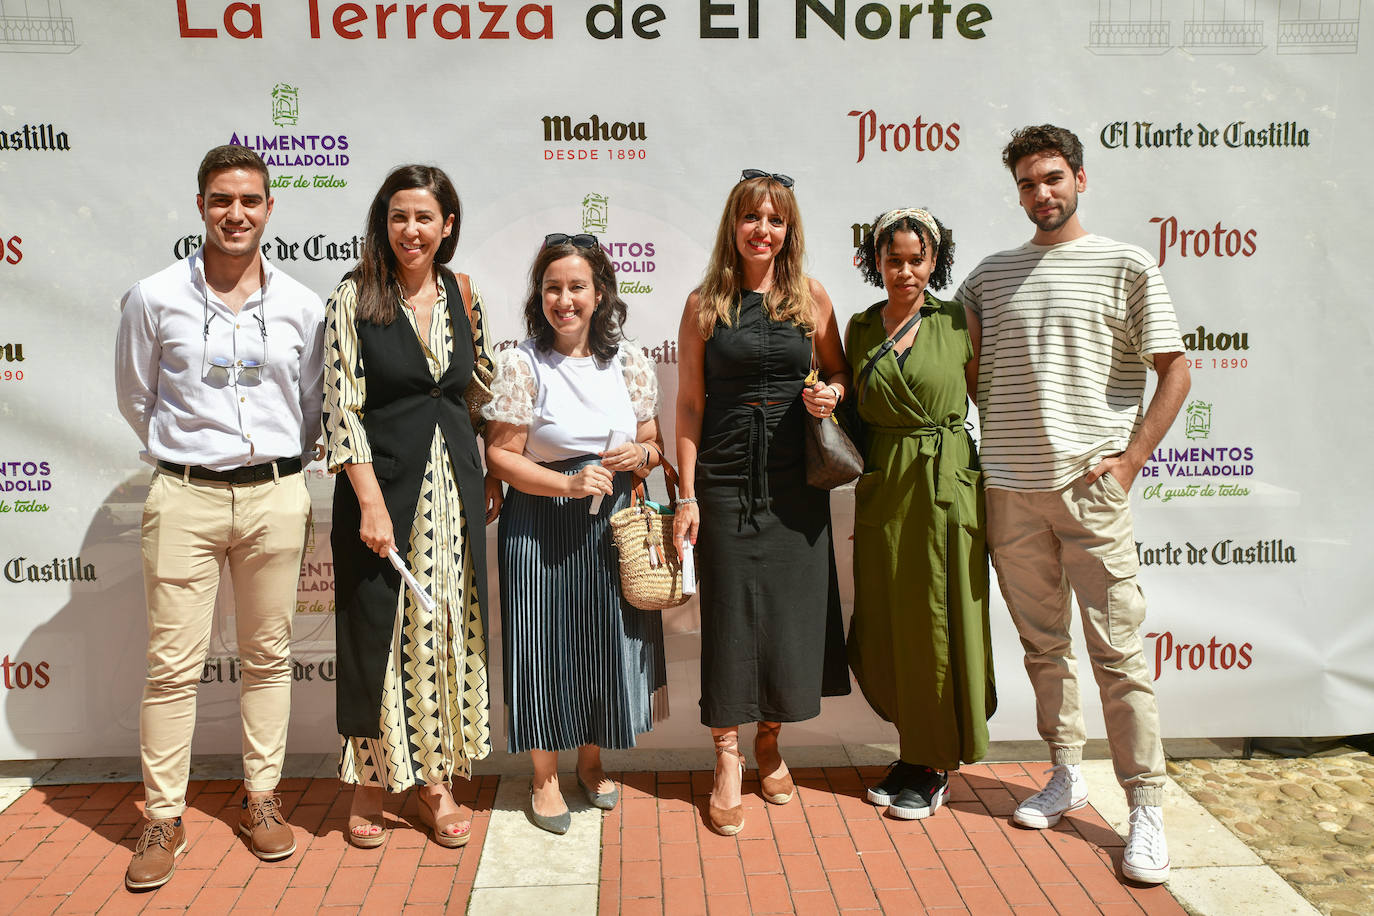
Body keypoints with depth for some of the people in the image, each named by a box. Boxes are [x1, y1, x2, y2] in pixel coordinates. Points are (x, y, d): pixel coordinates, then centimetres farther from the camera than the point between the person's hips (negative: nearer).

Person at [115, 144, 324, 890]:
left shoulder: (302, 306, 3)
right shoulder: (154, 299, -2)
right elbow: (136, 399, 10)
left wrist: (274, 467, 12)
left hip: (276, 496, 2)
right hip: (185, 496, -1)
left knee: (268, 655, 10)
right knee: (174, 664, 1)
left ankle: (261, 798, 25)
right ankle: (163, 818, 15)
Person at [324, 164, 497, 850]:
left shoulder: (463, 295, 7)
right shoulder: (355, 297, -5)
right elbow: (343, 406, -10)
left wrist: (489, 477, 11)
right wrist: (372, 503, -15)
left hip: (453, 483, 4)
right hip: (381, 480, -4)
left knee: (446, 628, 9)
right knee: (375, 629, 5)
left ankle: (436, 779, 23)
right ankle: (370, 782, 22)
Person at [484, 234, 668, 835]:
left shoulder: (629, 361, 5)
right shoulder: (520, 364, -6)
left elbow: (653, 442, 12)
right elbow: (500, 455, -8)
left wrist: (641, 455, -10)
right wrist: (569, 482, -19)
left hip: (614, 526, 4)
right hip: (541, 530, -3)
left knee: (610, 641, 10)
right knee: (546, 645, 2)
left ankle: (590, 760, 34)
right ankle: (545, 776, 23)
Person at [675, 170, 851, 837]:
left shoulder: (811, 298, 5)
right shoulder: (705, 304, 1)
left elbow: (838, 371, 16)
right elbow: (689, 403, 0)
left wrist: (831, 393, -9)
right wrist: (687, 494, -4)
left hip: (796, 479, 2)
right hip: (726, 478, -1)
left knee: (792, 608, 7)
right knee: (729, 613, 2)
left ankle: (769, 742, 29)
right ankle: (728, 763, 16)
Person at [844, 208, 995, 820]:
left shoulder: (958, 323, -1)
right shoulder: (860, 328, 8)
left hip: (946, 486, -3)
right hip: (881, 489, 4)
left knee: (939, 621, 3)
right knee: (886, 626, 8)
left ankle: (938, 765, 19)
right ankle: (912, 750, 27)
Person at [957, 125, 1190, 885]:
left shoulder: (1126, 266, 2)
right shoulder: (991, 274, 11)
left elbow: (1174, 371, 1)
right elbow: (965, 367, 20)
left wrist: (1130, 458, -7)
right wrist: (1002, 438, 8)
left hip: (1090, 485, -3)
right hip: (1009, 487, 4)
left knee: (1117, 651, -2)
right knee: (1042, 644, 13)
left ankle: (1146, 809, 8)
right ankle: (1065, 776, 27)